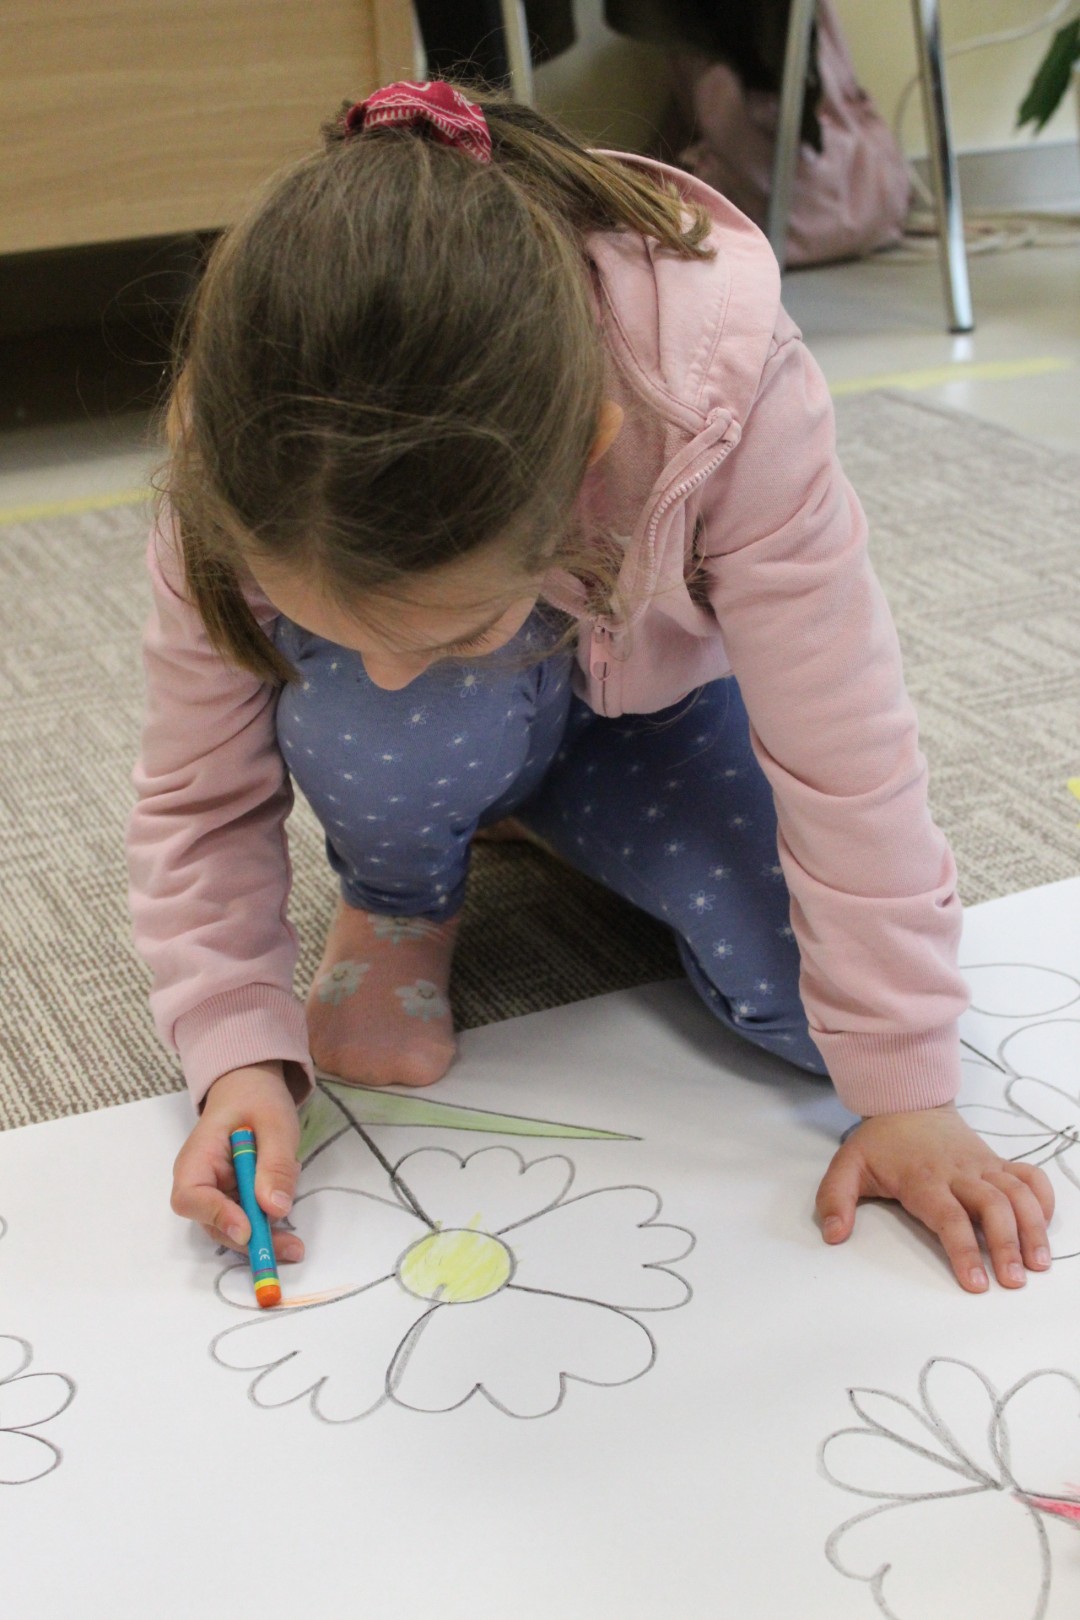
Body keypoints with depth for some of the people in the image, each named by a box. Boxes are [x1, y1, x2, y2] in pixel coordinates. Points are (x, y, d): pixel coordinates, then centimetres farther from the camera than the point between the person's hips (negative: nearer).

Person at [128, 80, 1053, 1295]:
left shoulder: (728, 387, -41)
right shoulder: (253, 462, -33)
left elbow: (843, 759, -33)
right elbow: (198, 800, -20)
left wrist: (905, 1090, -26)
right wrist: (242, 1052, -33)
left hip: (662, 693, 1)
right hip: (459, 732, -1)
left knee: (812, 1006, -19)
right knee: (373, 737, -37)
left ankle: (550, 817, 10)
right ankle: (395, 907, 0)